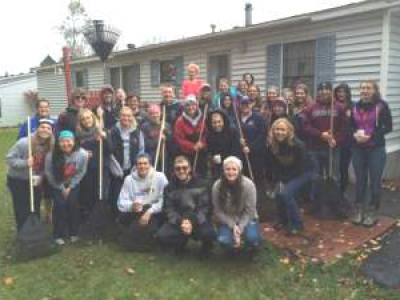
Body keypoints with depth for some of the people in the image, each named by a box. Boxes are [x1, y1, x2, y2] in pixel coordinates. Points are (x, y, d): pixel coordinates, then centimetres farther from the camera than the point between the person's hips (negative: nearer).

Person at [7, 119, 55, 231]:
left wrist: (40, 176, -11)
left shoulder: (50, 146, -9)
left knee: (35, 209, 14)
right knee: (22, 210, 2)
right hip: (17, 180, -4)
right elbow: (10, 158, -20)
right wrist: (25, 163, -33)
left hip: (36, 181, 5)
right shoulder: (24, 143, -23)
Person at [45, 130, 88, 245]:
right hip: (57, 185, -1)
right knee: (60, 205, -12)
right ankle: (58, 235, 4)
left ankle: (73, 233, 10)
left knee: (72, 204, -9)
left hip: (74, 184, 1)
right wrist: (62, 188, -10)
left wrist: (70, 187, -11)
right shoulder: (51, 155, -26)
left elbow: (81, 172, -11)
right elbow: (49, 173, -12)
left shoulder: (82, 154, -24)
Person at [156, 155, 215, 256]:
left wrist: (192, 222, -21)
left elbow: (205, 207, -5)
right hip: (177, 221, 2)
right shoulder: (170, 187, 5)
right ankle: (181, 243, 8)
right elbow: (168, 209, -2)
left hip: (198, 220, -2)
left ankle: (206, 245, 6)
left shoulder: (201, 185, 0)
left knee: (209, 234, -33)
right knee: (161, 236, -24)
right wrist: (180, 222, -21)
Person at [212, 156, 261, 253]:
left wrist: (240, 228, -21)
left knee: (252, 238, -28)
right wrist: (233, 226, -19)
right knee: (224, 241, -27)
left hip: (245, 219, 0)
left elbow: (249, 211, -14)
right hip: (226, 221, 1)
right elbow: (218, 211, -10)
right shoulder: (217, 186, -16)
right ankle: (234, 245, 11)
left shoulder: (248, 184, -19)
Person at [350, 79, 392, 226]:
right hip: (358, 149, 4)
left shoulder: (381, 106, -7)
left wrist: (370, 136, -20)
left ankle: (372, 213, 18)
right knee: (360, 180, 10)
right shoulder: (356, 107, 6)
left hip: (376, 149, -4)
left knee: (374, 181, 4)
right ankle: (359, 210, 24)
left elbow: (388, 126, -9)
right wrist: (355, 134, -9)